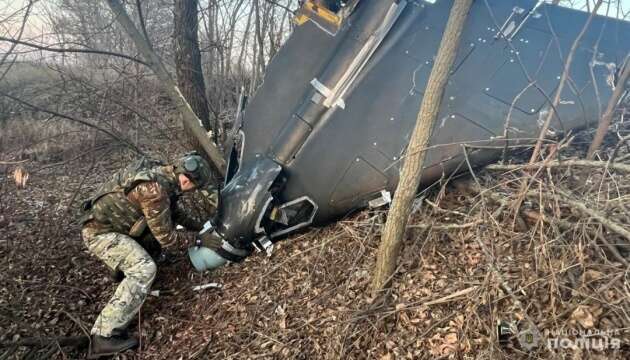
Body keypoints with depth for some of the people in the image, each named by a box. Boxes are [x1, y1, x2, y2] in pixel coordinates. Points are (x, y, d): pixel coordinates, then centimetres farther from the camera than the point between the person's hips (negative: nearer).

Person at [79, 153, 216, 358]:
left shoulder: (162, 174, 0)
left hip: (113, 223, 9)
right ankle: (104, 336, -19)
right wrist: (183, 236, 1)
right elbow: (166, 237, -20)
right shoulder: (155, 189, -30)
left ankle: (125, 265, 28)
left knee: (159, 225, 15)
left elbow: (174, 211, 19)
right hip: (100, 232, -9)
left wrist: (199, 226, 19)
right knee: (144, 270, -22)